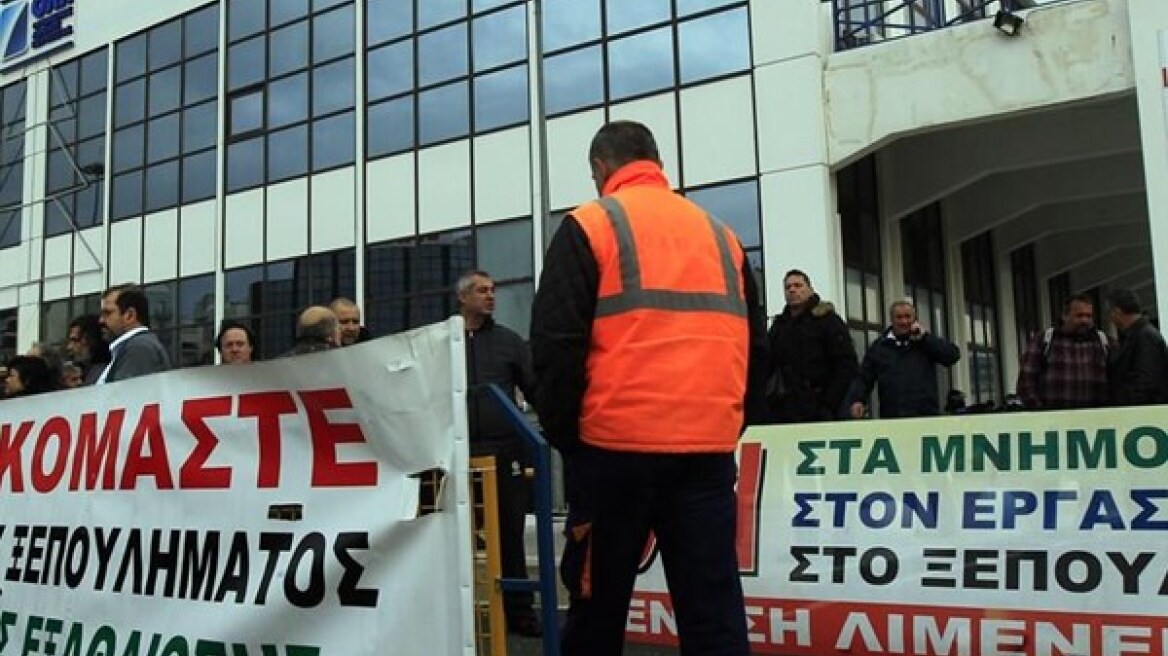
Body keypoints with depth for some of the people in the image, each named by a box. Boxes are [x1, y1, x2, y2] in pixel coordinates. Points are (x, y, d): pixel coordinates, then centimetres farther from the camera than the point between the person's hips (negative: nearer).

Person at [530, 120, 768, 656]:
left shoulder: (589, 226, 3)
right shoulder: (720, 234, 17)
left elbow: (556, 344, -5)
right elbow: (754, 346, 17)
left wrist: (564, 435, 4)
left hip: (618, 445, -4)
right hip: (709, 448, 4)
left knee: (597, 605, 10)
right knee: (715, 612, 6)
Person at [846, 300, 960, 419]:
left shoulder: (926, 342, 14)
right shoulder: (878, 347, 13)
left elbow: (953, 355, 0)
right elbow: (863, 378, 11)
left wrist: (925, 337, -3)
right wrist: (857, 400, -6)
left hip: (927, 415, 0)